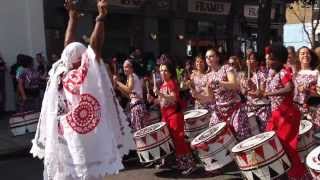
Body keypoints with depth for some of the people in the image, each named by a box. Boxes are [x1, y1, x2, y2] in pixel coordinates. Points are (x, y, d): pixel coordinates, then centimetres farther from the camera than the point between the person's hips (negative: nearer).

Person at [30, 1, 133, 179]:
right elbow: (95, 45, -20)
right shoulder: (82, 75, -13)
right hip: (85, 140, -6)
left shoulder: (60, 73, 1)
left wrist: (73, 17, 18)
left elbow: (68, 45, 10)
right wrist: (101, 17, -17)